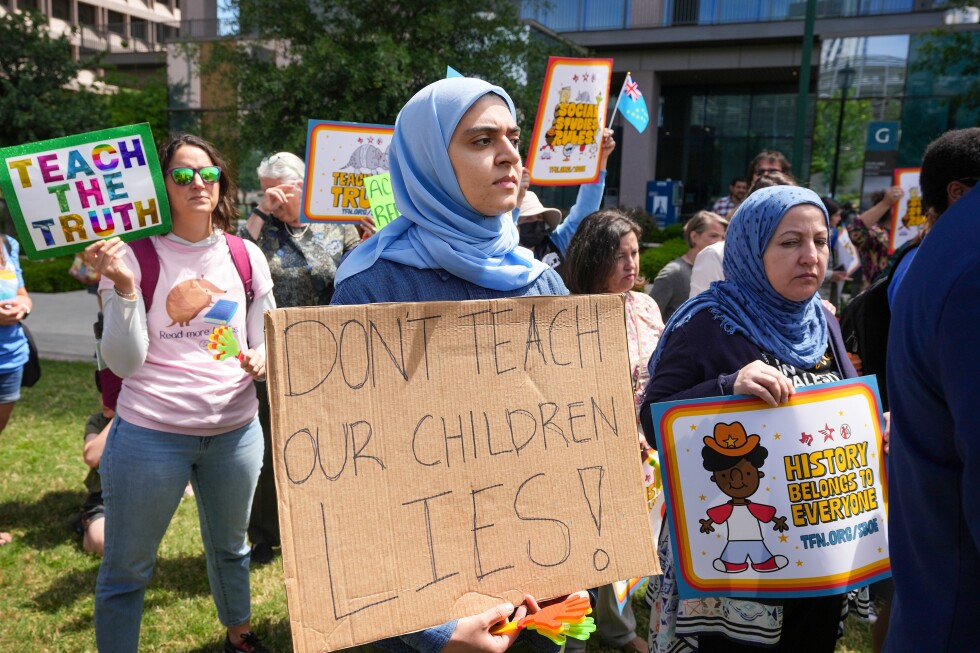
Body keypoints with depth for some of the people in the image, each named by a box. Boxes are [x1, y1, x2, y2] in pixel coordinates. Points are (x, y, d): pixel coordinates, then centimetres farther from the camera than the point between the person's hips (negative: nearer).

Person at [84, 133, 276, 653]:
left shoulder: (245, 256, 3)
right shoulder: (134, 255, -7)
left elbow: (267, 340, 10)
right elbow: (124, 363, -11)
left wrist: (262, 359, -12)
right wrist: (123, 286, -23)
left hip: (235, 430, 4)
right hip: (150, 433, -3)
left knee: (230, 547, 22)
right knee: (126, 569, 9)